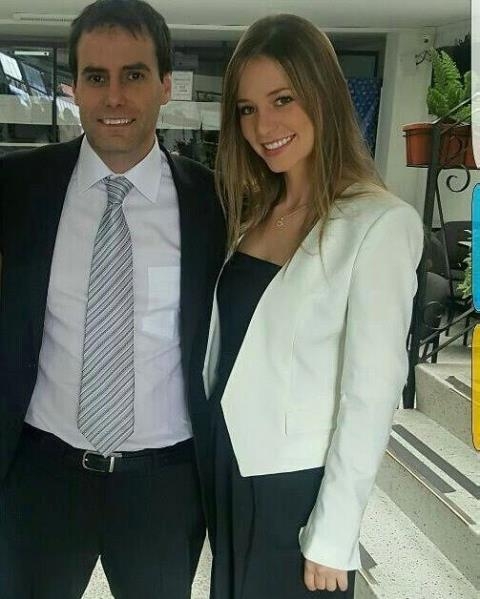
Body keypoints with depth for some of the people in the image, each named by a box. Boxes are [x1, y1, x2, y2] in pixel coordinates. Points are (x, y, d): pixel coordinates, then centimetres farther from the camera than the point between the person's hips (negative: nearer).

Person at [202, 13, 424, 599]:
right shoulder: (254, 212, 3)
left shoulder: (380, 223, -18)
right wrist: (203, 458, 7)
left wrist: (332, 537, -12)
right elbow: (225, 346, 7)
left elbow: (370, 393, -17)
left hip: (298, 485, -6)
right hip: (226, 470, 6)